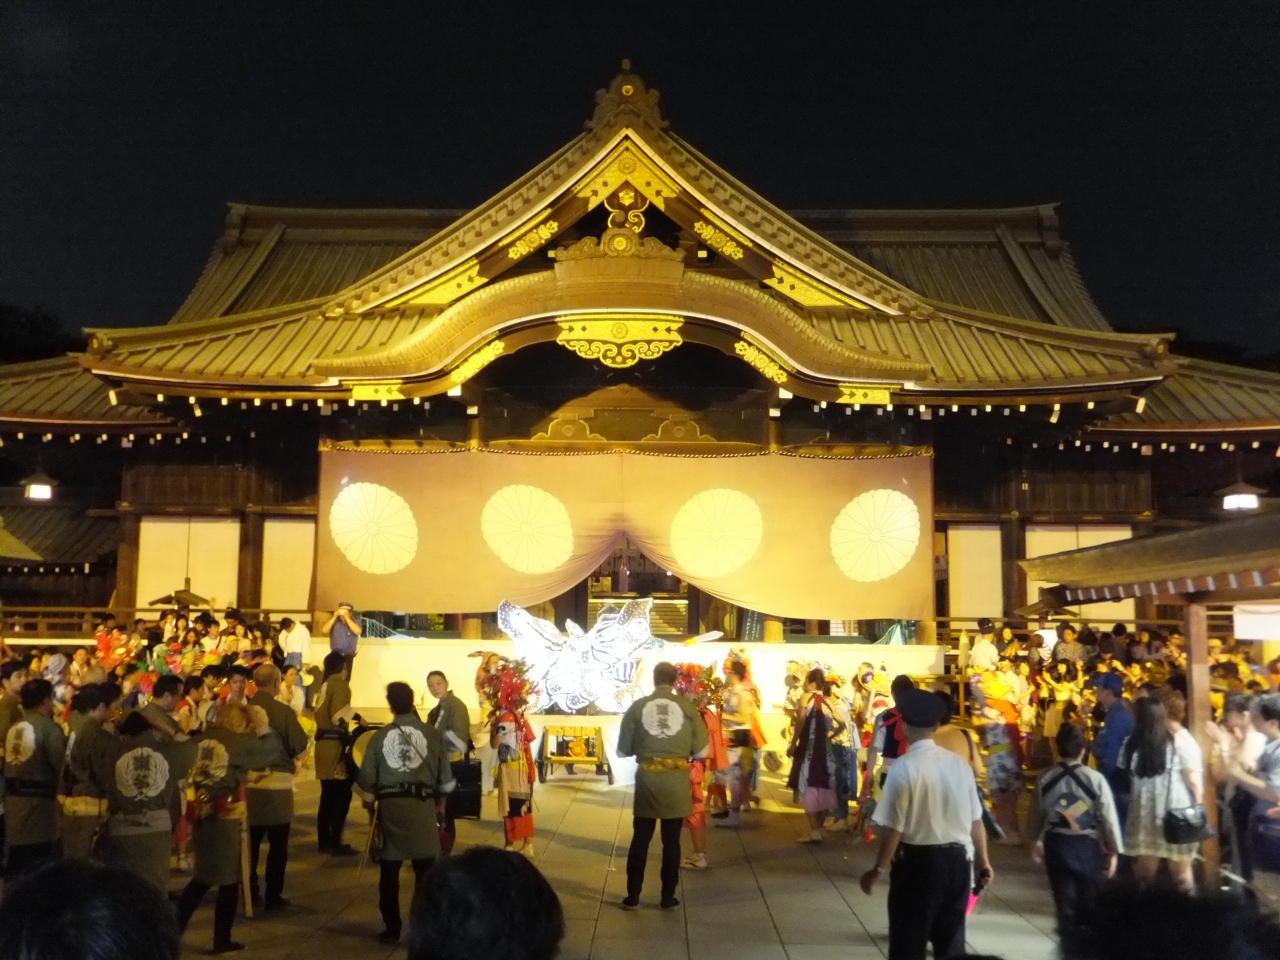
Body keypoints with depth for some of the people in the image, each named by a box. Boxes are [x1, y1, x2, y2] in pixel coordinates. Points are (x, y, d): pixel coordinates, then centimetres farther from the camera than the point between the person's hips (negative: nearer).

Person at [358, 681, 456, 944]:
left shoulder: (380, 735, 1)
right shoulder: (431, 733, -1)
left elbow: (366, 779, 2)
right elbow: (445, 777, 3)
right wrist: (441, 801, 21)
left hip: (390, 805, 1)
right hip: (422, 804, -1)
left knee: (389, 871, 11)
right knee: (426, 870, 9)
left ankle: (392, 929, 17)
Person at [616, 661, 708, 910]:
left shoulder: (637, 706, -2)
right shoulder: (688, 707, -2)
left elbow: (622, 751, 2)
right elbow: (701, 752, 0)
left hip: (647, 778, 0)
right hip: (677, 780, 0)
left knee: (640, 840, 12)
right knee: (671, 841, 11)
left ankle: (632, 896, 18)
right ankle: (668, 897, 18)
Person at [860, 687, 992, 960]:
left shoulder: (904, 767, -16)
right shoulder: (959, 763, 0)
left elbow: (893, 828, -16)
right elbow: (976, 821, 5)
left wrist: (878, 870, -2)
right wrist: (983, 863, 19)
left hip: (918, 862, -5)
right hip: (958, 860, 5)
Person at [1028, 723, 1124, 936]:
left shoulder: (1045, 778, -6)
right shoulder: (1095, 779, -15)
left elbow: (1036, 813, 5)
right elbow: (1108, 817, -10)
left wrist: (1036, 841, 22)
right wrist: (1114, 850, 2)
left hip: (1056, 844, 2)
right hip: (1087, 845, -2)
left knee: (1064, 898, 13)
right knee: (1089, 899, 16)